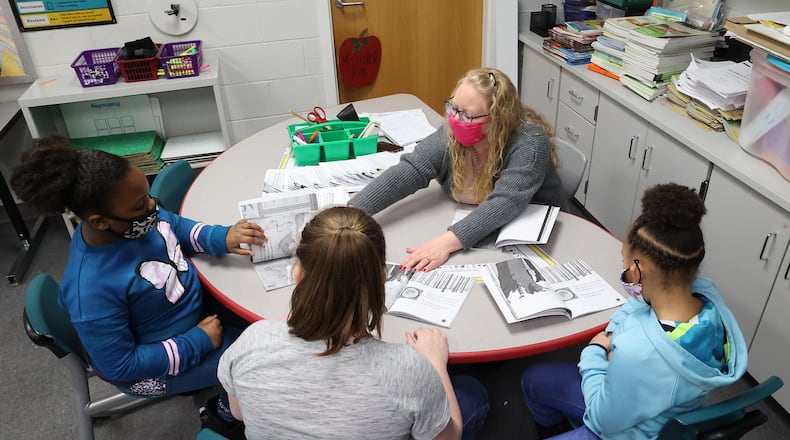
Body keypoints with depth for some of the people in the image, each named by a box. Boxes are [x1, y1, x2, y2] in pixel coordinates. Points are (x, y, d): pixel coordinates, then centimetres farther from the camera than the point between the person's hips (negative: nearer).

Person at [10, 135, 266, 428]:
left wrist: (221, 238, -18)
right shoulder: (92, 289, -39)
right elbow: (120, 367, -27)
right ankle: (227, 414, 27)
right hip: (153, 363, -7)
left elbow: (178, 227, 1)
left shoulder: (134, 219, -20)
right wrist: (199, 342, -25)